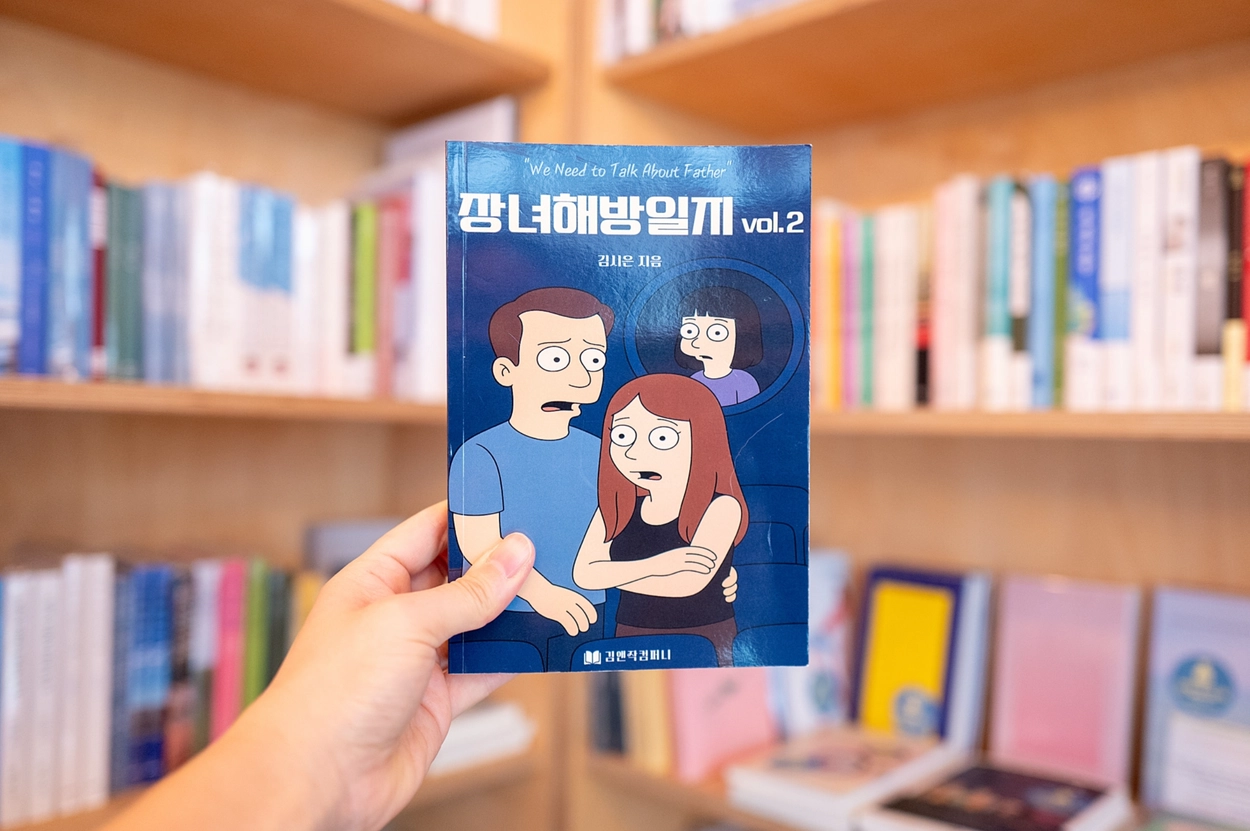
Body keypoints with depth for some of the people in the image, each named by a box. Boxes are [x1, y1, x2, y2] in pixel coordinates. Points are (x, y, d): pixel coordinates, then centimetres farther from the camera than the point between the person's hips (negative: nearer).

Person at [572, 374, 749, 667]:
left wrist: (614, 574, -12)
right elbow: (584, 574, -10)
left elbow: (691, 582, -24)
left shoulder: (719, 507, -14)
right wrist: (656, 565, -24)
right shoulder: (617, 511, 1)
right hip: (632, 645, 4)